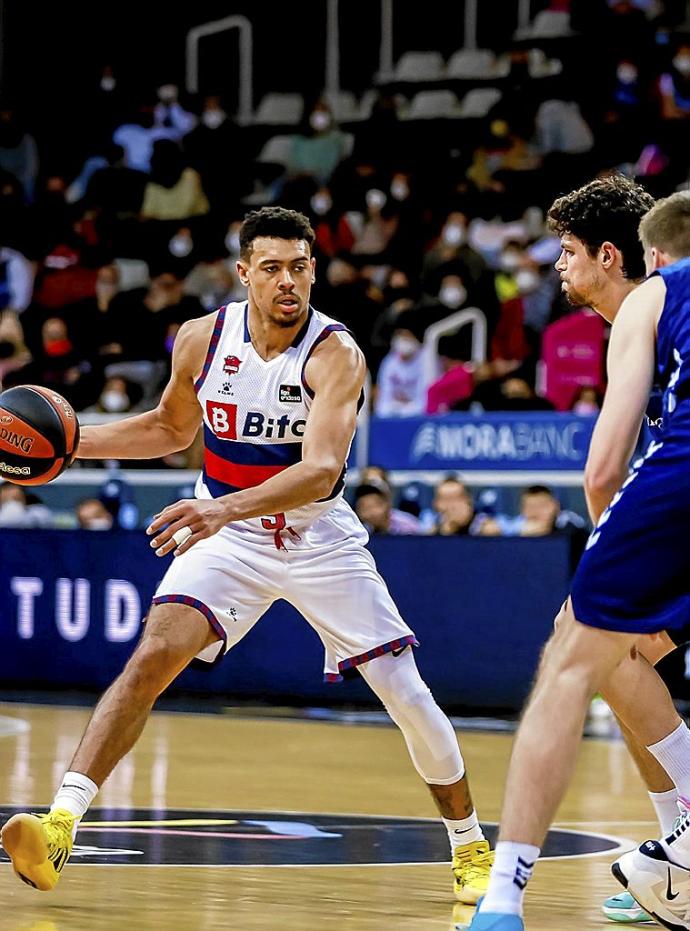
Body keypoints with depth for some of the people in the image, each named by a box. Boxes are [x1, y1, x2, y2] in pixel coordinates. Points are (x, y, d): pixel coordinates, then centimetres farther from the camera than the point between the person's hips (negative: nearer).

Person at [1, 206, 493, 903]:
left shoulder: (335, 354, -22)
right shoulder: (202, 339, -9)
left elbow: (322, 469, -36)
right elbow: (172, 428, 12)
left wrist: (226, 507, -51)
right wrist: (70, 444, 0)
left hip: (318, 538, -2)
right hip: (225, 534, 2)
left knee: (406, 693, -1)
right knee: (154, 654, -22)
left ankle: (470, 847, 20)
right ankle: (60, 825, -27)